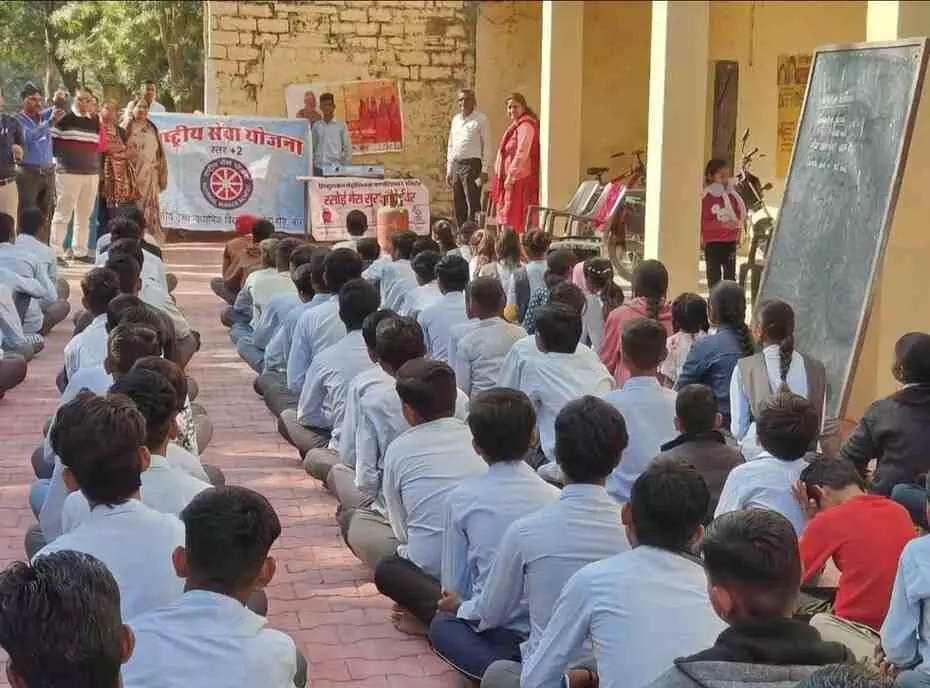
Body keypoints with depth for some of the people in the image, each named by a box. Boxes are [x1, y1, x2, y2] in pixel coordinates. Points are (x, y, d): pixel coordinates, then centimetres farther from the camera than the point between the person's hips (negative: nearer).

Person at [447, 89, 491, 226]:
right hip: (456, 165, 7)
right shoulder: (455, 119, 17)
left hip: (472, 165, -7)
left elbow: (487, 146, -6)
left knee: (473, 205, -10)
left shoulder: (481, 120, -2)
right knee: (458, 206, 8)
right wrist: (449, 170, 16)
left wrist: (484, 170, -14)